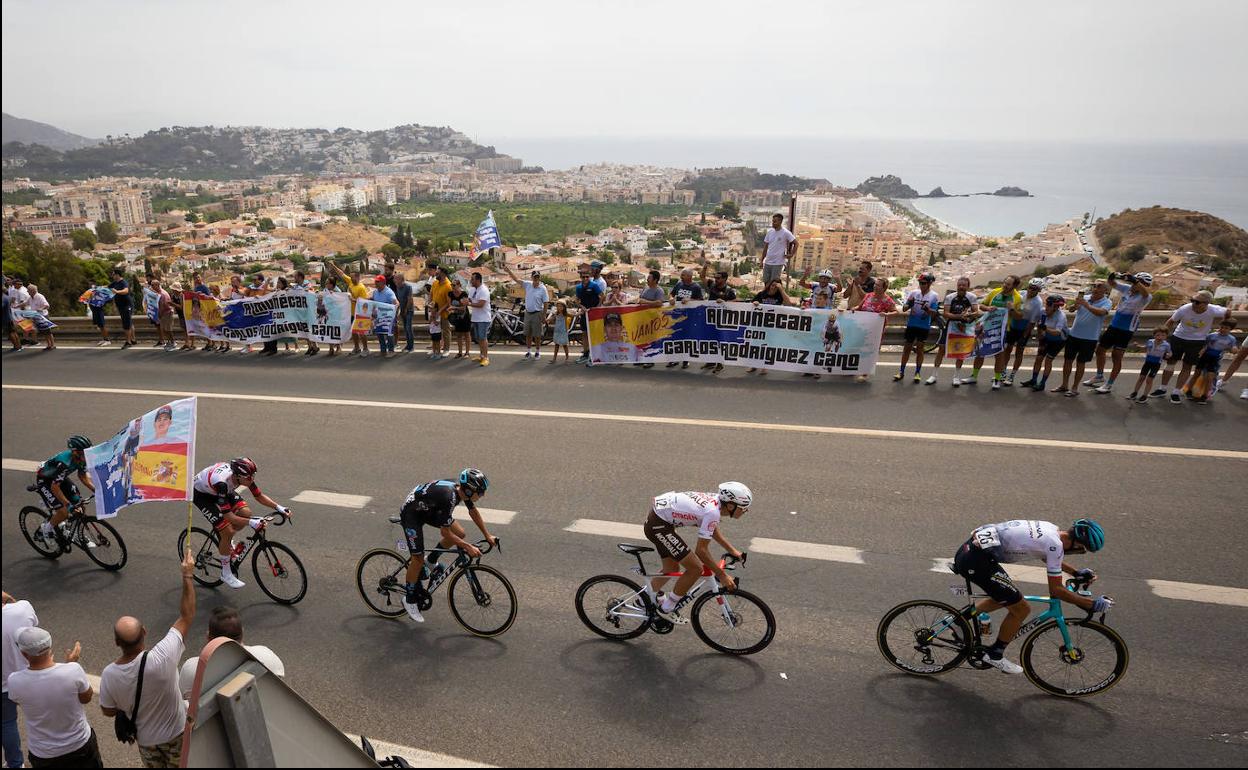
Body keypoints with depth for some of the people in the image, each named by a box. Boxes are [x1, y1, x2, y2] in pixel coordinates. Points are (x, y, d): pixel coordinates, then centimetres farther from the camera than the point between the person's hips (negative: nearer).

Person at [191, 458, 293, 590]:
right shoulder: (221, 482, -42)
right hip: (200, 494, -6)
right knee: (227, 531, -16)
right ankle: (226, 574, 2)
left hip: (217, 490, 7)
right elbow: (228, 516, -39)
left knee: (246, 513, -12)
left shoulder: (243, 475, -24)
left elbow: (259, 496, -9)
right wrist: (250, 522, -49)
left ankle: (226, 541, 17)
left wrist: (278, 507, -22)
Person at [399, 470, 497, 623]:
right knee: (418, 558, -7)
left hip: (428, 509, 8)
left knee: (459, 533, -3)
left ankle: (432, 561, 18)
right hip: (411, 513, -8)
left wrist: (487, 535, 6)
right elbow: (445, 532, -30)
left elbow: (473, 511, 5)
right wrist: (468, 547, -28)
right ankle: (410, 599, 13)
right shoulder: (448, 497, -38)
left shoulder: (461, 489, -14)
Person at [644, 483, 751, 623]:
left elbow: (714, 531, 23)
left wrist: (733, 551, 21)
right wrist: (722, 575, -11)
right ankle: (667, 609, 9)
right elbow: (701, 550, -18)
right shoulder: (712, 512, -23)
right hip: (658, 526, -10)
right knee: (696, 568, -5)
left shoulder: (716, 500, 3)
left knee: (672, 568, 24)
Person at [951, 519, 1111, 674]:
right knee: (1021, 609, 3)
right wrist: (1092, 604, 3)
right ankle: (995, 656, 19)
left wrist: (1076, 573, 35)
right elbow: (1056, 590, -5)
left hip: (970, 548, 10)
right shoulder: (1055, 545, -12)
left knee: (1003, 598, 28)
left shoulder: (1051, 529, 14)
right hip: (976, 561, -10)